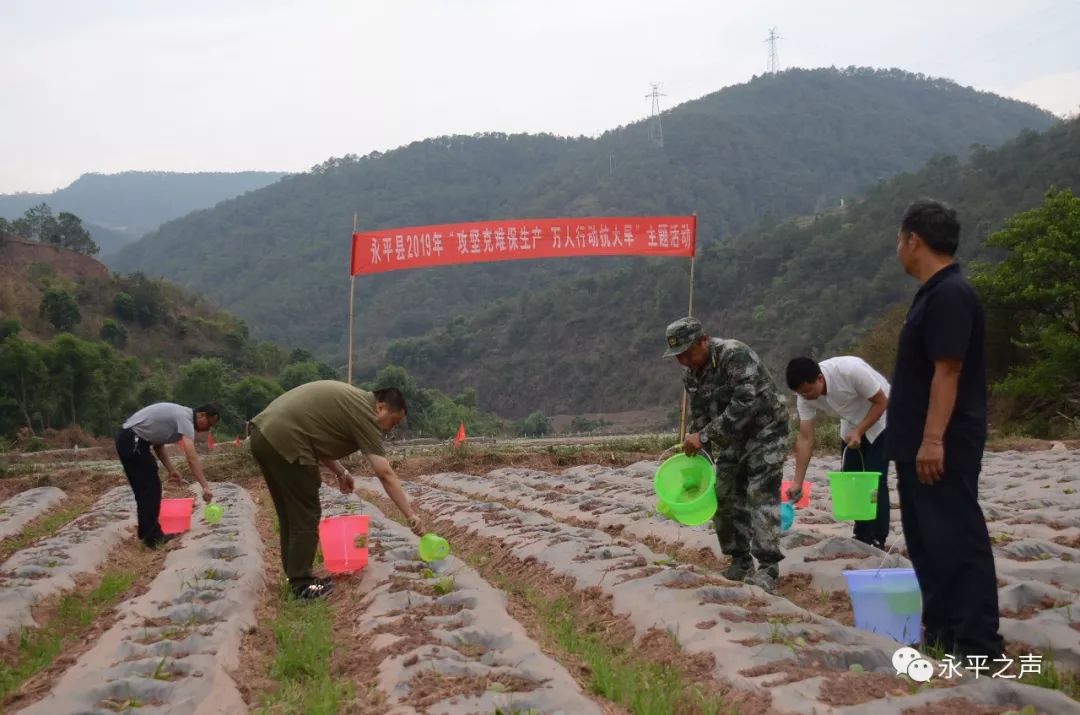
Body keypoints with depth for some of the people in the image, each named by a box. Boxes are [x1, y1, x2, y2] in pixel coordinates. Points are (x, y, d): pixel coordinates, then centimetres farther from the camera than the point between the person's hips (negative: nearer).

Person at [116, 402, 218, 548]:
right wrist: (205, 486, -32)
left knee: (145, 489, 14)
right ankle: (151, 537, 0)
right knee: (150, 489, -5)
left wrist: (170, 469, 6)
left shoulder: (181, 416, 15)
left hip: (130, 440, 10)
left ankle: (150, 534, 20)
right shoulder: (185, 419, -16)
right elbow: (191, 458, -27)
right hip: (132, 441, -10)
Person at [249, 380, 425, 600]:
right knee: (306, 517, 0)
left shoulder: (352, 400, 21)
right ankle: (301, 585, 6)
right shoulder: (364, 414, -7)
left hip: (263, 433, 10)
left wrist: (340, 472, 21)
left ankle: (296, 576, 26)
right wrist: (411, 516, -10)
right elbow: (385, 474, -11)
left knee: (290, 515, 18)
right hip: (283, 441, -10)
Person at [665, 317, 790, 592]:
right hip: (732, 438, 8)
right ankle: (740, 562, 14)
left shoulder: (734, 355, -25)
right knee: (724, 498, 4)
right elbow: (699, 418, 10)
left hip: (765, 430, -8)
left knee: (760, 496, -16)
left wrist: (704, 436, -32)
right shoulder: (690, 375, 0)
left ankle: (768, 569, -15)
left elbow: (744, 404, -33)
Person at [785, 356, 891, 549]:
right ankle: (861, 537, 13)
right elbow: (805, 439, -18)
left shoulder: (851, 370, -37)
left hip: (879, 420, -6)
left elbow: (881, 402, -23)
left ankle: (877, 540, -7)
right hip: (852, 425, 6)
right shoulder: (805, 398, -19)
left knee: (875, 481, -13)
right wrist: (797, 482, -22)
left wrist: (859, 432, -30)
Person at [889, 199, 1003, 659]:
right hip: (918, 446, 11)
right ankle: (941, 631, 22)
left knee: (957, 541, -7)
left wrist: (933, 440, -25)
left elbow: (948, 371, -22)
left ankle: (978, 645, -2)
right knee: (927, 541, 14)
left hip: (943, 449, -11)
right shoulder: (933, 294, 15)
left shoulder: (950, 295, -16)